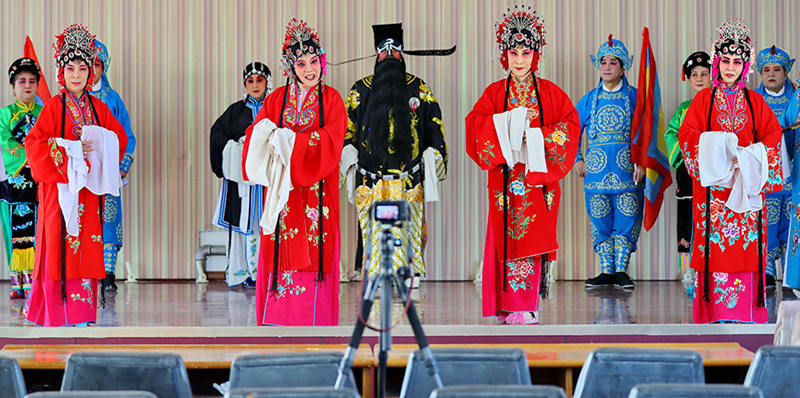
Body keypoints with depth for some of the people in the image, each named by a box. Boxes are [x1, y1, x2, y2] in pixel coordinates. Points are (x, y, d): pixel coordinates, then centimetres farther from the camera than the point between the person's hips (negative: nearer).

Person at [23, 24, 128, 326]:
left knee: (87, 248, 2)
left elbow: (120, 137, 19)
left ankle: (83, 312, 8)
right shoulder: (54, 107, -3)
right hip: (61, 186, -4)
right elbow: (34, 144, -9)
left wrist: (101, 152, 0)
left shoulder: (98, 108, 11)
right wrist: (71, 151, -16)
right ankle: (58, 315, 1)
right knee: (61, 247, -5)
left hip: (89, 189, 4)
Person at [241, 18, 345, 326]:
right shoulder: (276, 99, 10)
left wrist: (288, 139, -13)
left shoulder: (331, 99, 4)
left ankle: (315, 320, 2)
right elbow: (257, 135, 4)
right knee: (280, 251, -2)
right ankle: (277, 318, 3)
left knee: (314, 249, -3)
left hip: (316, 188, -2)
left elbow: (331, 141, -8)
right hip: (282, 188, 2)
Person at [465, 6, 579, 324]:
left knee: (534, 236, -5)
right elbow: (475, 124, -1)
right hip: (505, 175, 0)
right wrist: (513, 121, -13)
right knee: (508, 236, -6)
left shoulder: (550, 92, 9)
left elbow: (570, 124, 1)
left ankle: (527, 305, -1)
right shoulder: (494, 92, 10)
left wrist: (536, 135, -12)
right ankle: (514, 307, -3)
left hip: (539, 174, 0)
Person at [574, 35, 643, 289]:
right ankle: (606, 271, 8)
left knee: (626, 218, -5)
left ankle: (621, 270, 3)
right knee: (600, 219, 2)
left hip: (626, 167, -2)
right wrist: (576, 159, 5)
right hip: (596, 167, 2)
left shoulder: (633, 97, 5)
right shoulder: (590, 99, 11)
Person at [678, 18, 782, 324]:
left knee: (747, 247, -4)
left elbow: (773, 135, 6)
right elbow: (687, 134, 0)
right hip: (713, 183, -1)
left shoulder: (755, 101, 12)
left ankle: (745, 311, -1)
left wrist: (747, 156, -10)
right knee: (715, 244, -6)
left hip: (746, 183, 2)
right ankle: (715, 311, -4)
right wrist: (717, 148, -15)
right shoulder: (704, 99, 8)